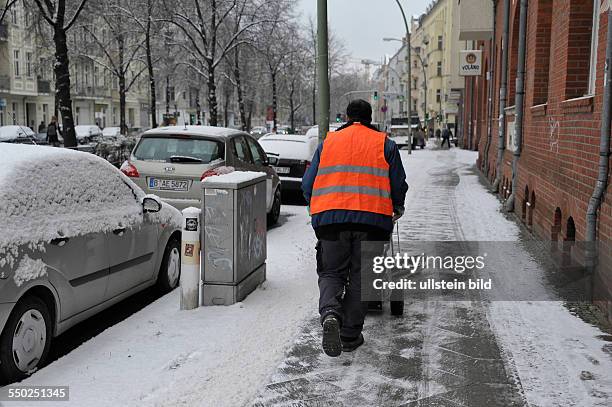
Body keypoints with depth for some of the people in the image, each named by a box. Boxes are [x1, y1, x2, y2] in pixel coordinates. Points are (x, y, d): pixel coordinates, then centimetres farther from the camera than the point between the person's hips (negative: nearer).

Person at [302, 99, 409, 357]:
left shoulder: (328, 142, 14)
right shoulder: (385, 144, 11)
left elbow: (308, 185, 12)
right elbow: (399, 185, 9)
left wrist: (317, 210, 29)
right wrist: (397, 209, 29)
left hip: (330, 218, 1)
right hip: (372, 220, -1)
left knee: (332, 272, 12)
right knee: (360, 277, 10)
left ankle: (330, 313, -17)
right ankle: (350, 335, 12)